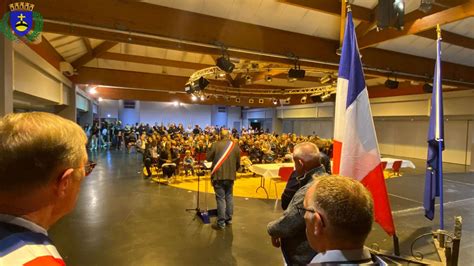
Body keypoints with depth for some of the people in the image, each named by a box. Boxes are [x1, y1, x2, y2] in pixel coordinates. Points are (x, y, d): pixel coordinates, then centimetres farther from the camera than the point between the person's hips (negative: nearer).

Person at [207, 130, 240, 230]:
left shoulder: (216, 145, -9)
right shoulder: (235, 145, 2)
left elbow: (208, 158, -1)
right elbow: (238, 162, 7)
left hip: (219, 175, -4)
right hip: (230, 175, 4)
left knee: (221, 199, 0)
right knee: (229, 197, 16)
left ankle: (221, 223, 5)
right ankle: (228, 219, 26)